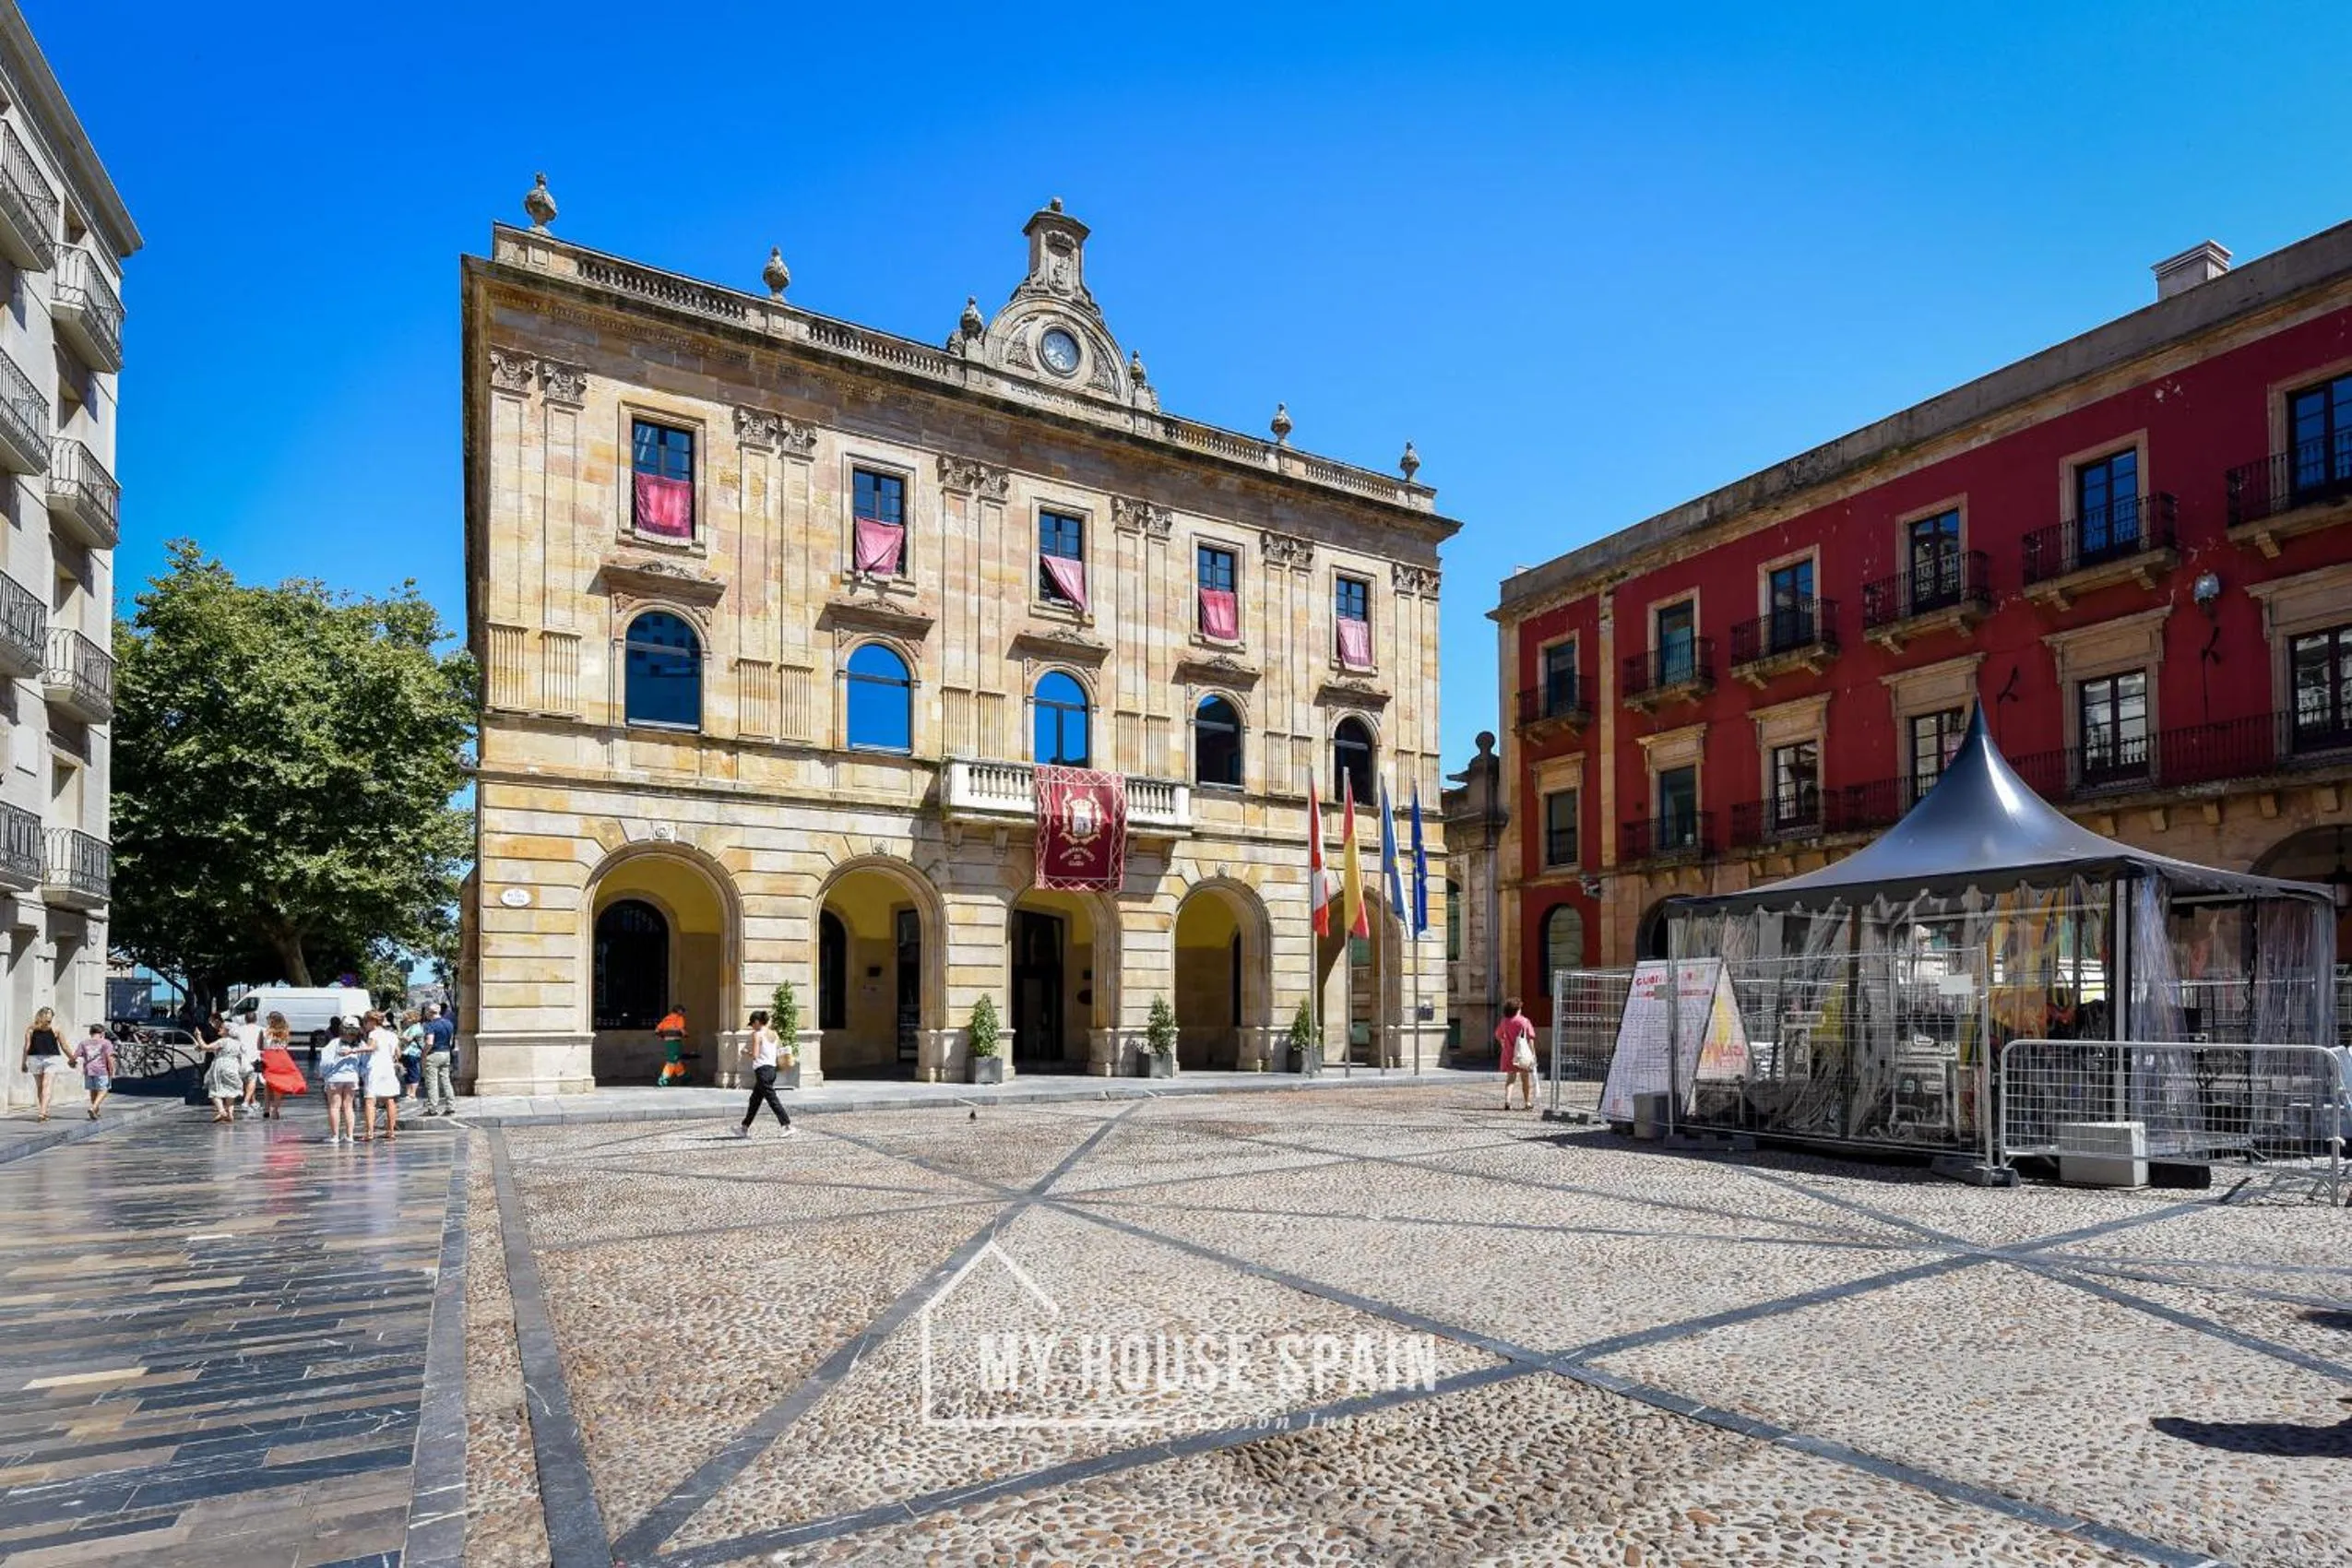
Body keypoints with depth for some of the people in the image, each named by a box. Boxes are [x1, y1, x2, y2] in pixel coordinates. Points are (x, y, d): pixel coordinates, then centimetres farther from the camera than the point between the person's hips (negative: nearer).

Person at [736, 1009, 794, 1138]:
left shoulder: (757, 1035, -10)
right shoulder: (774, 1034, 12)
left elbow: (755, 1055, -15)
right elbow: (780, 1053, 13)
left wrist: (745, 1053, 3)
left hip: (762, 1070, -9)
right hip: (772, 1069, 9)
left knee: (772, 1099, -8)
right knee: (754, 1100, 17)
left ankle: (788, 1125, -12)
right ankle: (745, 1128, 25)